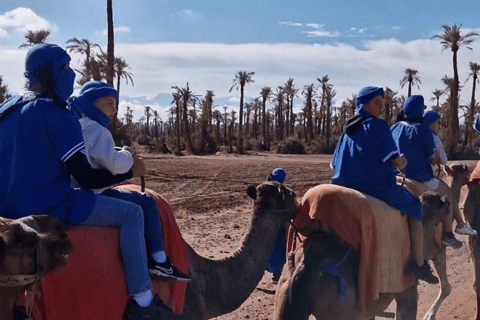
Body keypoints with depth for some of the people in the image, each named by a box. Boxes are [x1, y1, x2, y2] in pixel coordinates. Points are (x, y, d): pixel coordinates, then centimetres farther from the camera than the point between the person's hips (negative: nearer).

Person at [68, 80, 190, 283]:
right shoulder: (96, 130, -14)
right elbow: (115, 164, -22)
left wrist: (122, 155, 18)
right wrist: (127, 155, -1)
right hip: (93, 196, -11)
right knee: (146, 203, -6)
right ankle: (158, 261, -5)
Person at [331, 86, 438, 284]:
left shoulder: (348, 129, 14)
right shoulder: (377, 125, -9)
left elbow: (335, 164, 16)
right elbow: (395, 160, -15)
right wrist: (401, 163, 7)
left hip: (344, 187, 8)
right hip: (375, 187, -7)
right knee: (414, 207, 12)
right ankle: (418, 264, 8)